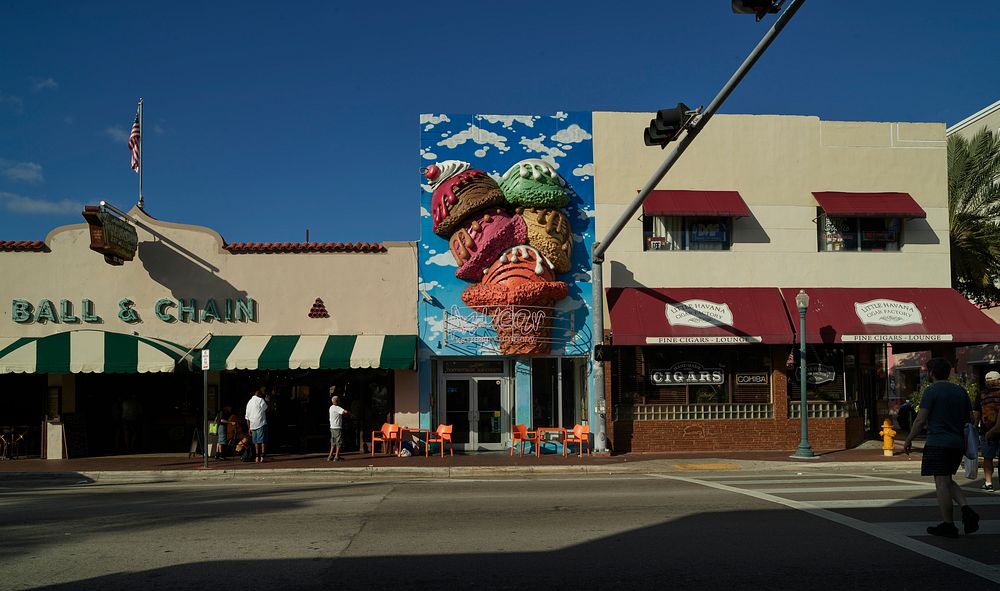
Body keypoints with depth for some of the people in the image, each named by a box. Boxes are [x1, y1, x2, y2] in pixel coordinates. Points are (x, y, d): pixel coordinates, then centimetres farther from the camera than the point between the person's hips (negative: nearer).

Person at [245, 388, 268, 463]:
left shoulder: (249, 402, 16)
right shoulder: (260, 400, -3)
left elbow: (247, 417, 16)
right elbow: (266, 409, -1)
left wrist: (249, 428, 20)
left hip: (253, 425, 6)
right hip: (261, 423, -6)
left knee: (256, 442, 11)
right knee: (263, 441, -5)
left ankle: (257, 457, 11)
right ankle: (262, 457, -12)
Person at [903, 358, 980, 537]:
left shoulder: (931, 391, -7)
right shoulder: (961, 391, 12)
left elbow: (920, 420, -11)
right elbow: (970, 418, 16)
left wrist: (908, 440, -2)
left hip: (938, 444, -7)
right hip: (958, 443, 7)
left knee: (942, 483, -4)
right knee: (947, 480, 19)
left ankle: (948, 525, -2)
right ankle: (966, 510, 0)